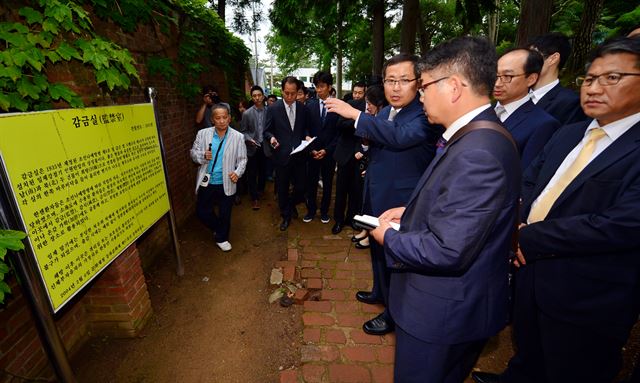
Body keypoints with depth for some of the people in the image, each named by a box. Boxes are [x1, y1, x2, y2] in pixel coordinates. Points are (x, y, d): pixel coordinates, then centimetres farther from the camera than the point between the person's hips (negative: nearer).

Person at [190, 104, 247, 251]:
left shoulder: (238, 137, -5)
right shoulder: (203, 134, -2)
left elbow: (242, 159, -1)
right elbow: (193, 153, 5)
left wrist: (238, 172, -18)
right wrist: (202, 156, -17)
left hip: (226, 183, -1)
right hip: (206, 182, 2)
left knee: (225, 214, 12)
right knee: (202, 211, 12)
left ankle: (221, 238, 37)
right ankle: (219, 229, 41)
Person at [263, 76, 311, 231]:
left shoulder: (303, 108, 4)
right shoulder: (273, 108, -3)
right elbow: (267, 131, 1)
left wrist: (307, 136, -7)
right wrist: (271, 137, -20)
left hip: (299, 155, 2)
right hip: (281, 155, -1)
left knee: (301, 188, 5)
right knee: (282, 189, 11)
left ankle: (291, 205, 38)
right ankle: (286, 215, 32)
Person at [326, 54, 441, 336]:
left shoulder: (426, 115, -19)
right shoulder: (384, 112, 7)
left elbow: (401, 137, -39)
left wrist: (355, 114, -36)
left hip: (400, 202, -8)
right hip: (377, 196, 9)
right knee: (378, 248, 24)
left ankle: (394, 313, 32)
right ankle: (380, 292, 50)